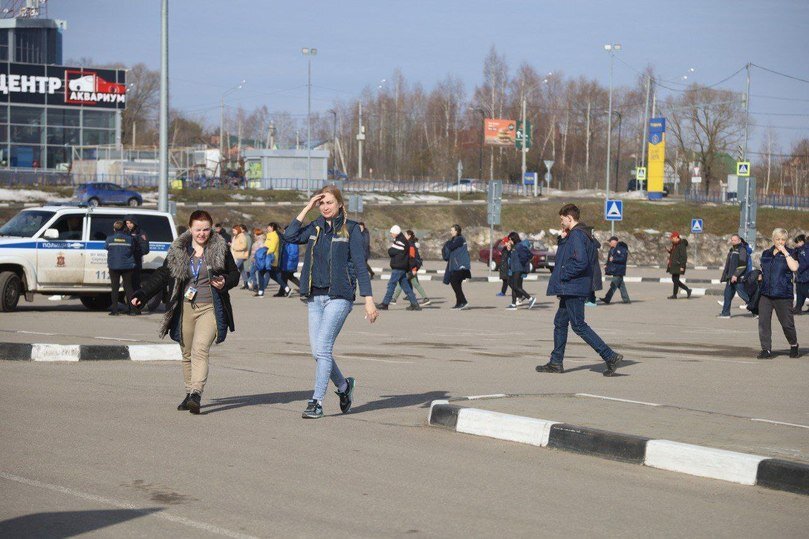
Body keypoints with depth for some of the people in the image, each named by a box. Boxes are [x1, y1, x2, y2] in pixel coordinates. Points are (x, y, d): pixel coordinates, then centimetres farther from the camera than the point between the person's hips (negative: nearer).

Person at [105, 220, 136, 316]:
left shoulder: (110, 238, -3)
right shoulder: (129, 238, -2)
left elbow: (106, 247, 8)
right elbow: (133, 250, 2)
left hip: (114, 266, -1)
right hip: (127, 266, 1)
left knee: (114, 287, 3)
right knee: (128, 287, 7)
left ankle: (114, 310, -1)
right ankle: (132, 309, 1)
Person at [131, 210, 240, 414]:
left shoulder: (221, 249, 2)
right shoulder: (178, 250, 5)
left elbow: (234, 273, 11)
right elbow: (162, 276, 8)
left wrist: (225, 282, -11)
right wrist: (141, 295, -1)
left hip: (210, 308, -3)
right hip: (185, 308, 3)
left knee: (200, 350, -19)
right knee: (187, 354, 9)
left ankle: (196, 395, -27)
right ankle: (189, 393, 23)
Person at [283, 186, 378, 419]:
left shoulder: (350, 229, -1)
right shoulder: (315, 228, 11)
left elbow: (360, 265, -4)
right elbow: (290, 236, -7)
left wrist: (369, 300, -10)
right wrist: (307, 208, -5)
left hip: (339, 296, -5)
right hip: (315, 297, 5)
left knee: (322, 348, -14)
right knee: (318, 352, 6)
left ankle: (317, 402, -12)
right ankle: (344, 386, 30)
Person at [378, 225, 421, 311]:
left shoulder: (400, 241, -15)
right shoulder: (404, 241, 18)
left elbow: (391, 252, -16)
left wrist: (389, 249, 4)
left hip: (398, 267, -10)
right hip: (402, 267, 10)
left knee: (391, 284, -6)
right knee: (405, 285, 10)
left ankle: (385, 304, -3)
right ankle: (414, 303, 9)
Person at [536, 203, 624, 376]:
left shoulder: (576, 235, -17)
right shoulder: (585, 234, 15)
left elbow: (580, 262, -27)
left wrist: (563, 276, -17)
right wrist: (563, 239, 7)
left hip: (574, 288, -11)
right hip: (571, 289, 11)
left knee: (578, 325, -8)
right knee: (560, 322, 16)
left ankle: (610, 356, -10)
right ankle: (556, 362, 22)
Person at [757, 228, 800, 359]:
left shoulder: (789, 254, 0)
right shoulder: (766, 254, 14)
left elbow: (794, 267, -19)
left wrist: (785, 252, -16)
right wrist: (760, 276, 7)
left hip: (783, 295, -4)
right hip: (765, 294, 4)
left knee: (787, 324, 3)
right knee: (763, 322, -5)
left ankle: (794, 346, 27)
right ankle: (766, 350, 1)